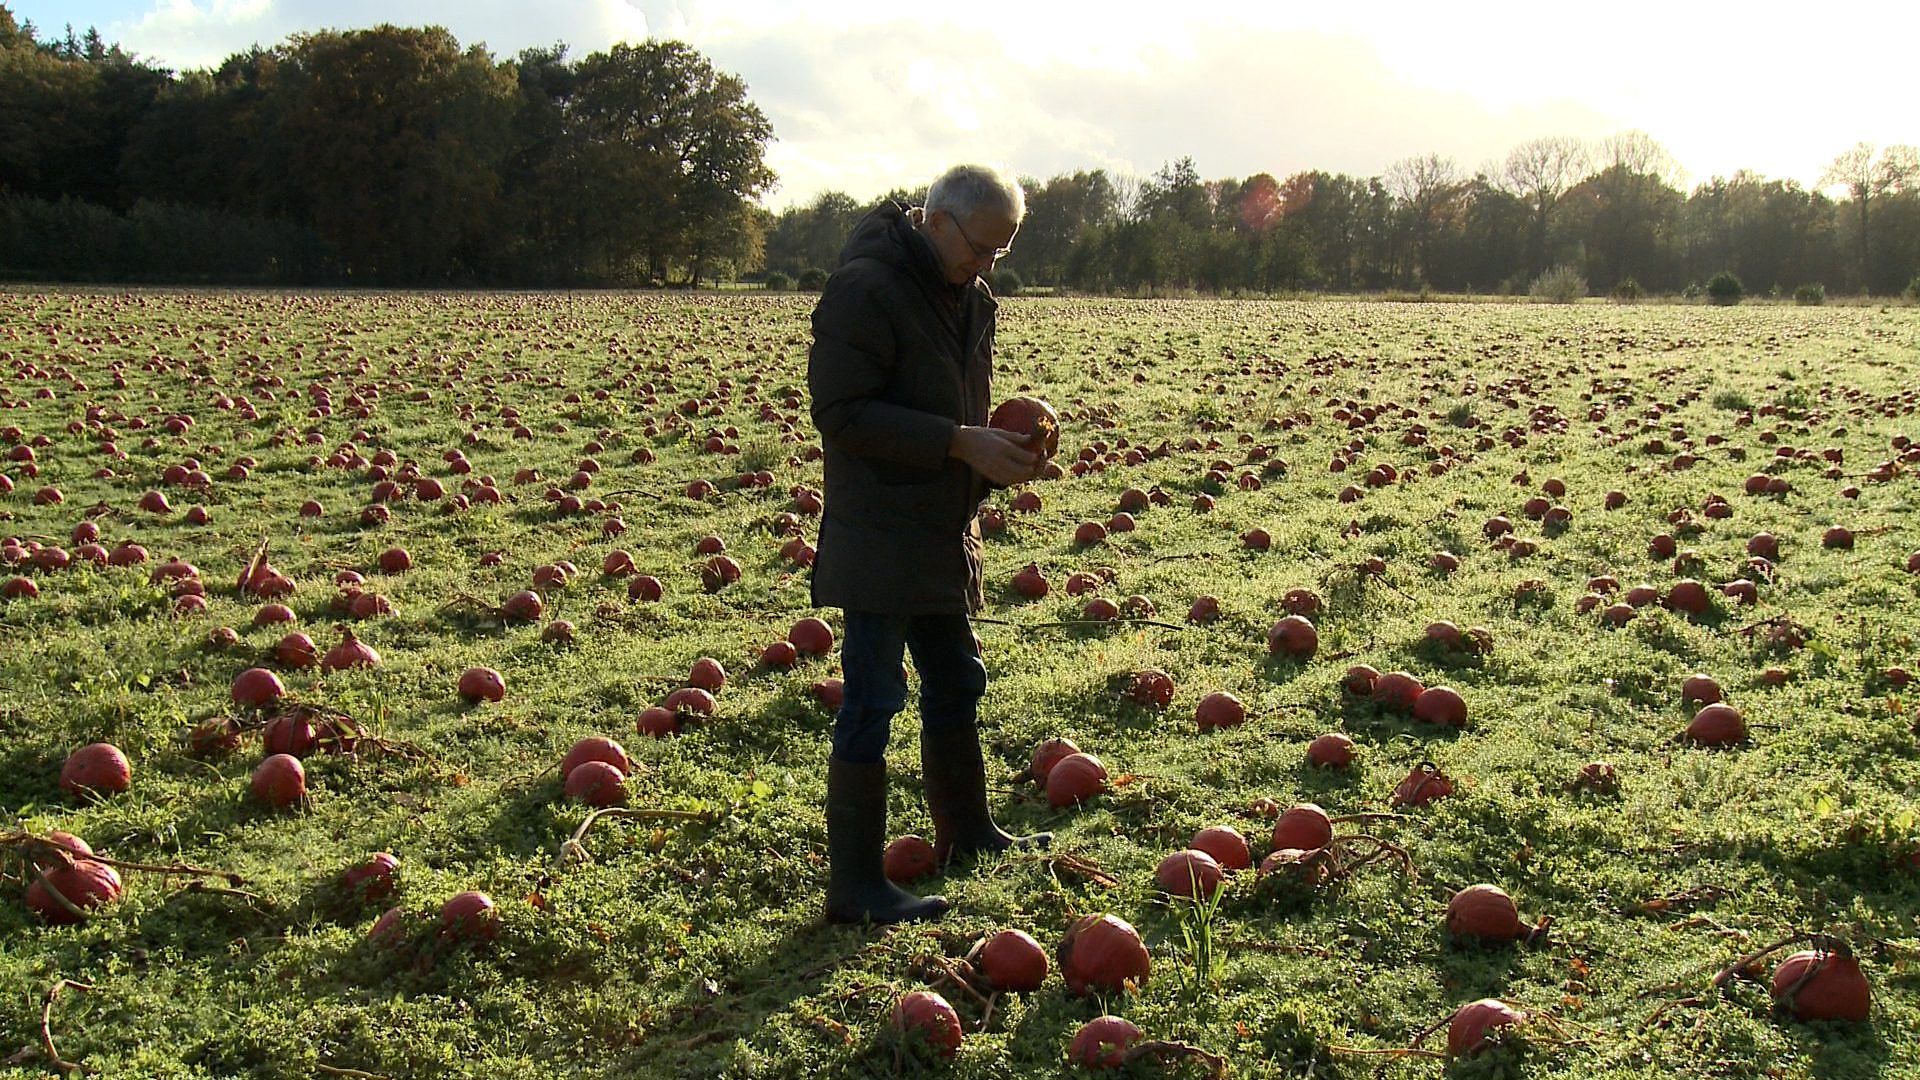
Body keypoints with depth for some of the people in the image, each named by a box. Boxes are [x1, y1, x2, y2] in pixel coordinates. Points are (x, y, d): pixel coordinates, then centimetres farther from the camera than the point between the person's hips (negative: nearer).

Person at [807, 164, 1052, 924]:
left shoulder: (967, 297, 12)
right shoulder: (864, 288, -16)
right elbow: (841, 413, -22)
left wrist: (1001, 452, 1)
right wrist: (959, 443, -25)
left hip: (942, 536, 9)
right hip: (877, 539, -9)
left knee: (957, 683, 19)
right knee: (872, 701, -6)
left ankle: (967, 833, 37)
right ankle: (856, 883, 1)